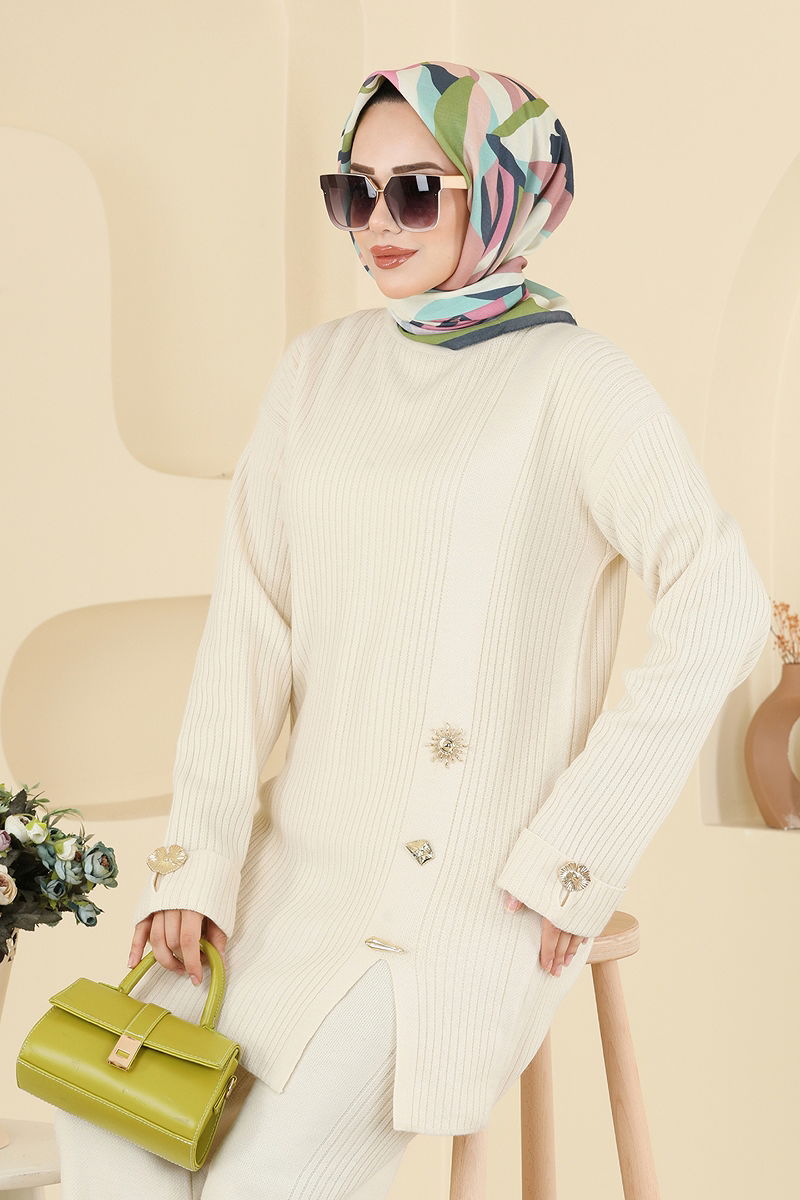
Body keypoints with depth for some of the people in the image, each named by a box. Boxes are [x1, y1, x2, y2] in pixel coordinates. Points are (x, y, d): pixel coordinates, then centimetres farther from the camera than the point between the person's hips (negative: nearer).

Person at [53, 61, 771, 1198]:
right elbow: (252, 619, 3)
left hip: (477, 891, -5)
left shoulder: (573, 381, -9)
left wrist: (572, 857, -15)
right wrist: (197, 858, -6)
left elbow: (721, 606, -16)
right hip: (303, 859, 5)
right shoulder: (320, 368, 8)